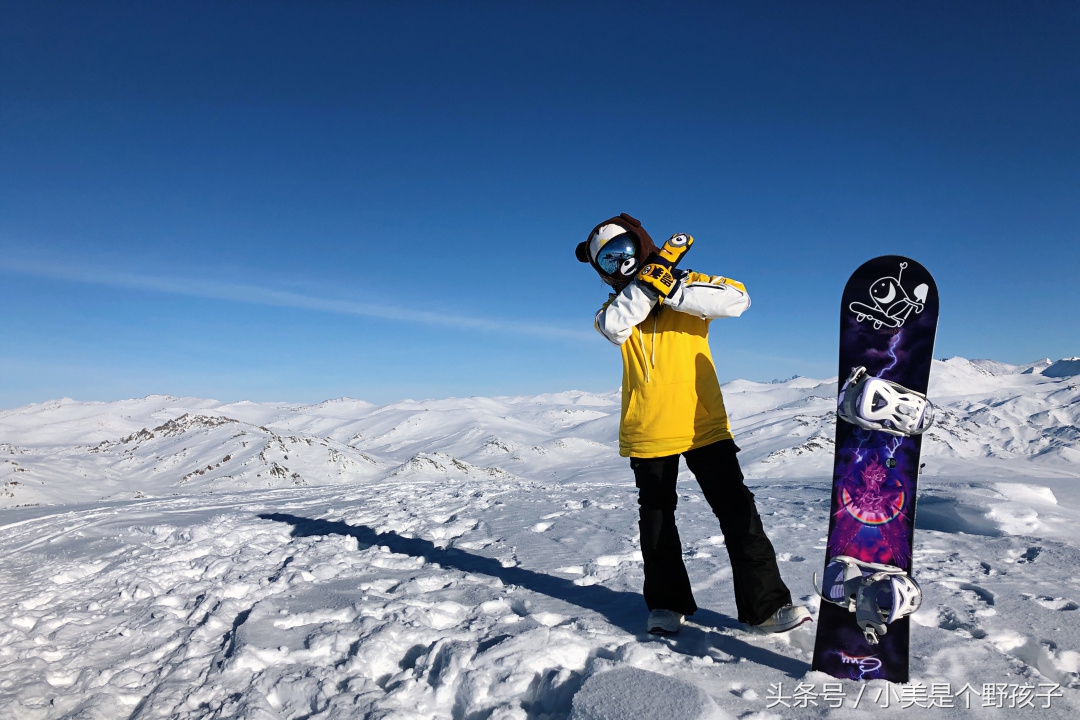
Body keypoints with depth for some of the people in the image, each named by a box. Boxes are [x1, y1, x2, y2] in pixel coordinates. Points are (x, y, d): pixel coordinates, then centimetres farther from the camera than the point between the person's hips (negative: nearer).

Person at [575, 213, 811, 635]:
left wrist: (672, 289, -23)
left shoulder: (687, 283, 2)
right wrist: (651, 275, -19)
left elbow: (737, 299, -17)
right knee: (656, 520, 12)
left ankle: (766, 603, 12)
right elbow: (613, 327, -16)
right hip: (647, 434, 3)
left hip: (704, 425, -2)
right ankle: (667, 604, 27)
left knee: (737, 510, -1)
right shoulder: (617, 307, 8)